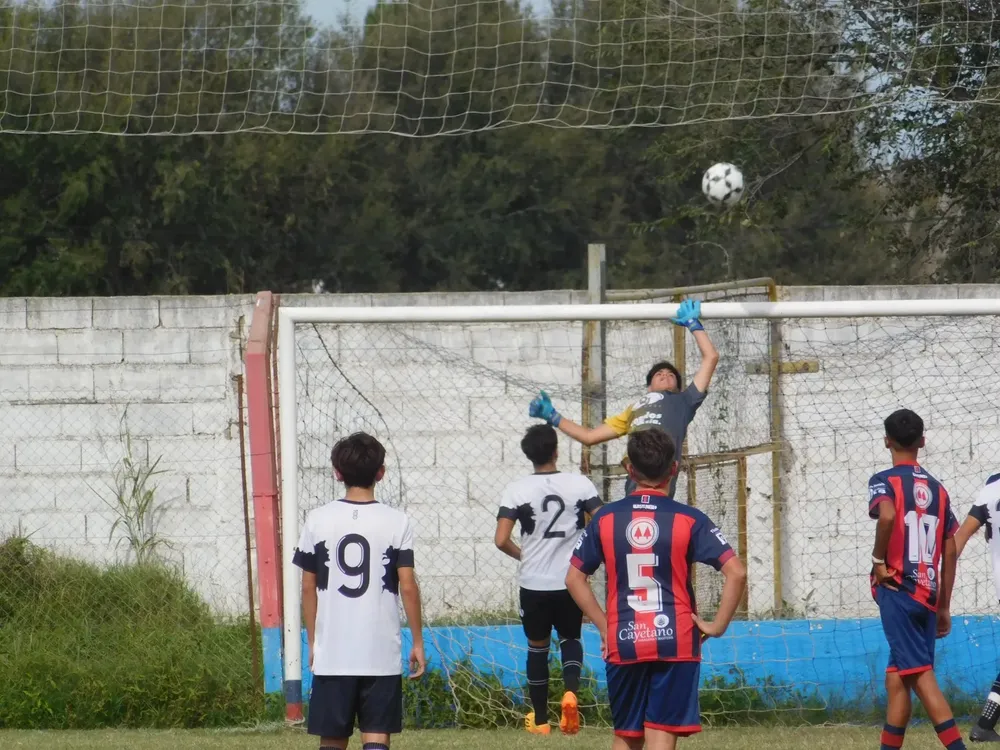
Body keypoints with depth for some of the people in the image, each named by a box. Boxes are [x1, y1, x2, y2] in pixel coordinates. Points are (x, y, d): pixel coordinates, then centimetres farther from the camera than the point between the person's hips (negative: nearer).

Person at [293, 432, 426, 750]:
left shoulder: (318, 520, 1)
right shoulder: (396, 523, -3)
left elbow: (308, 588, 4)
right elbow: (408, 587, -5)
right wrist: (418, 643, 3)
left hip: (331, 653, 1)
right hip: (382, 654, -1)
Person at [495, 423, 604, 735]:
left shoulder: (516, 490, -7)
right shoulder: (580, 484, -6)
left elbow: (501, 540, -12)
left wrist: (522, 554, 9)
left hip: (534, 582, -1)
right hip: (571, 580, 1)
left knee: (537, 646, 17)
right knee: (570, 639, 21)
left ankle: (540, 719, 22)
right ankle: (571, 692, -8)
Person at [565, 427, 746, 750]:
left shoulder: (605, 519, 3)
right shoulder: (689, 520, -4)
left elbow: (574, 578, 7)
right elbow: (736, 572, -11)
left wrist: (604, 624, 12)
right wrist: (718, 625, -2)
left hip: (623, 644, 2)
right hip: (675, 642, -2)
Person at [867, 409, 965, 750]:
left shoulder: (884, 481, -2)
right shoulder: (938, 489, 16)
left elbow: (887, 516, -26)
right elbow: (950, 552, 14)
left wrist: (878, 560, -10)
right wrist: (943, 607, 19)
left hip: (897, 590, -6)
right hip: (928, 595, 6)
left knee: (920, 675, -12)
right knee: (897, 678, 12)